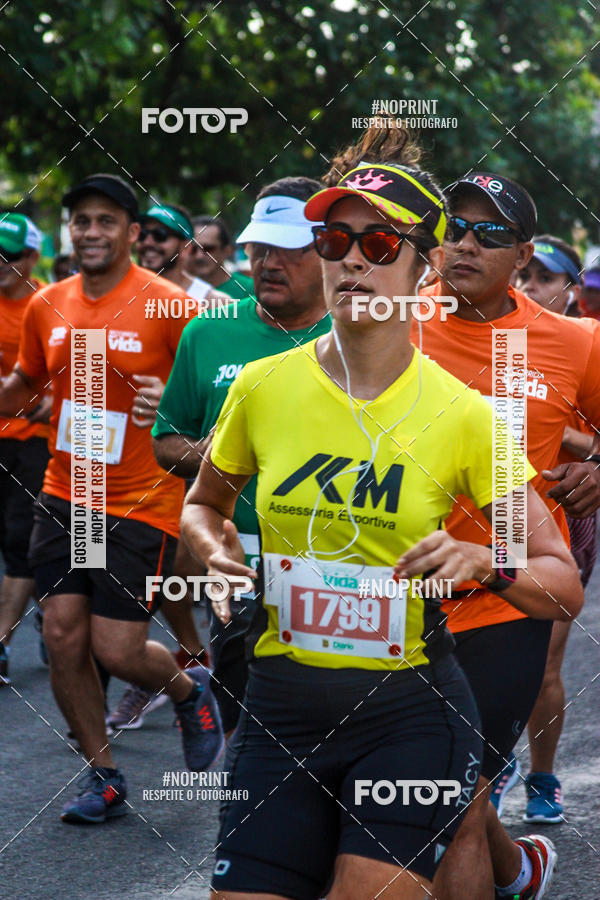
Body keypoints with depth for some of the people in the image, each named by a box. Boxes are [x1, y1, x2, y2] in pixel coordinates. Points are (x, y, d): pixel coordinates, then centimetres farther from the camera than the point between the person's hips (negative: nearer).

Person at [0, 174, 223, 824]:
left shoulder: (168, 305, -11)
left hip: (140, 504, -5)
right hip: (64, 496, 5)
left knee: (118, 651, -6)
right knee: (63, 640, 1)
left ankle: (189, 692, 28)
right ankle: (103, 778, 19)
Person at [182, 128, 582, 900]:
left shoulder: (463, 416, -5)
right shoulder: (262, 387, 0)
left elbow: (564, 585, 0)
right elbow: (204, 502, 19)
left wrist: (483, 561, -19)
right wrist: (218, 551, -2)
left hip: (409, 712, -2)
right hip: (280, 708, 2)